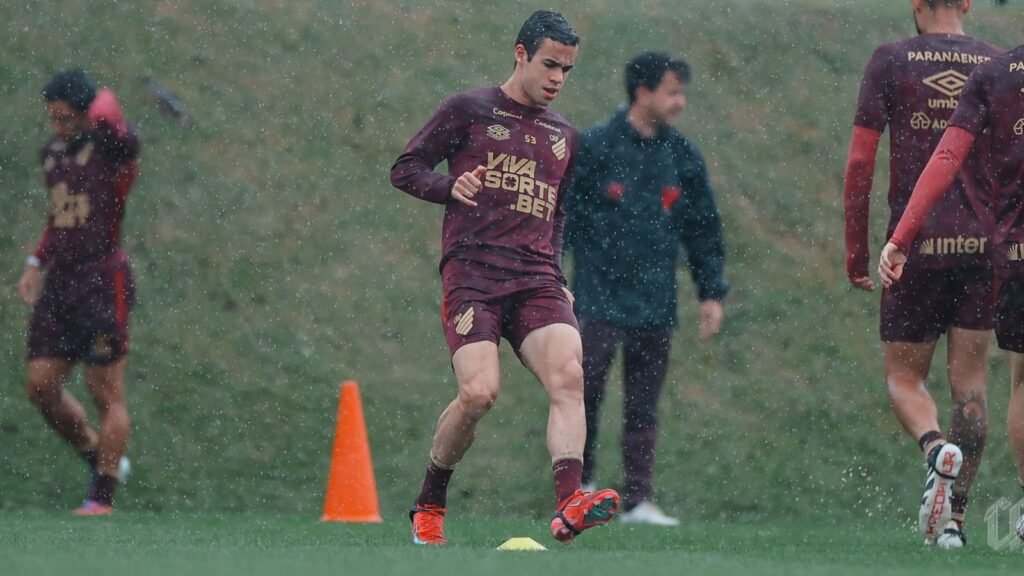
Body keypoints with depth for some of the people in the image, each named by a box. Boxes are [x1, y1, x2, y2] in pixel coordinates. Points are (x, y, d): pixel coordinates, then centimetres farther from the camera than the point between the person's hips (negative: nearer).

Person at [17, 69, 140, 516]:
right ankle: (101, 459, 22)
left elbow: (119, 135, -31)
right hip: (58, 283, 8)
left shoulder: (113, 147, -7)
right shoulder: (53, 153, 15)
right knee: (42, 386, 4)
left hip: (103, 281, -8)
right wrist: (36, 264, 18)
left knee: (107, 395, -5)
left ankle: (102, 496, -2)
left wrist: (106, 113, -43)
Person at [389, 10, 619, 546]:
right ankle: (429, 503, 4)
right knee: (479, 392, -20)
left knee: (568, 375, -22)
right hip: (472, 270, -4)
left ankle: (568, 504, -35)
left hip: (537, 279, 4)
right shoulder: (468, 110, 6)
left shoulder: (565, 137, 22)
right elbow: (405, 169, 7)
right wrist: (450, 187, -12)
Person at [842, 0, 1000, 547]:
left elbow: (859, 162, -4)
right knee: (969, 381, 7)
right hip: (984, 246, 2)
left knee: (903, 378, 9)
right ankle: (954, 518, 3)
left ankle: (937, 449, -22)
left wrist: (855, 253, 3)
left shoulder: (890, 61, -1)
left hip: (917, 242, -2)